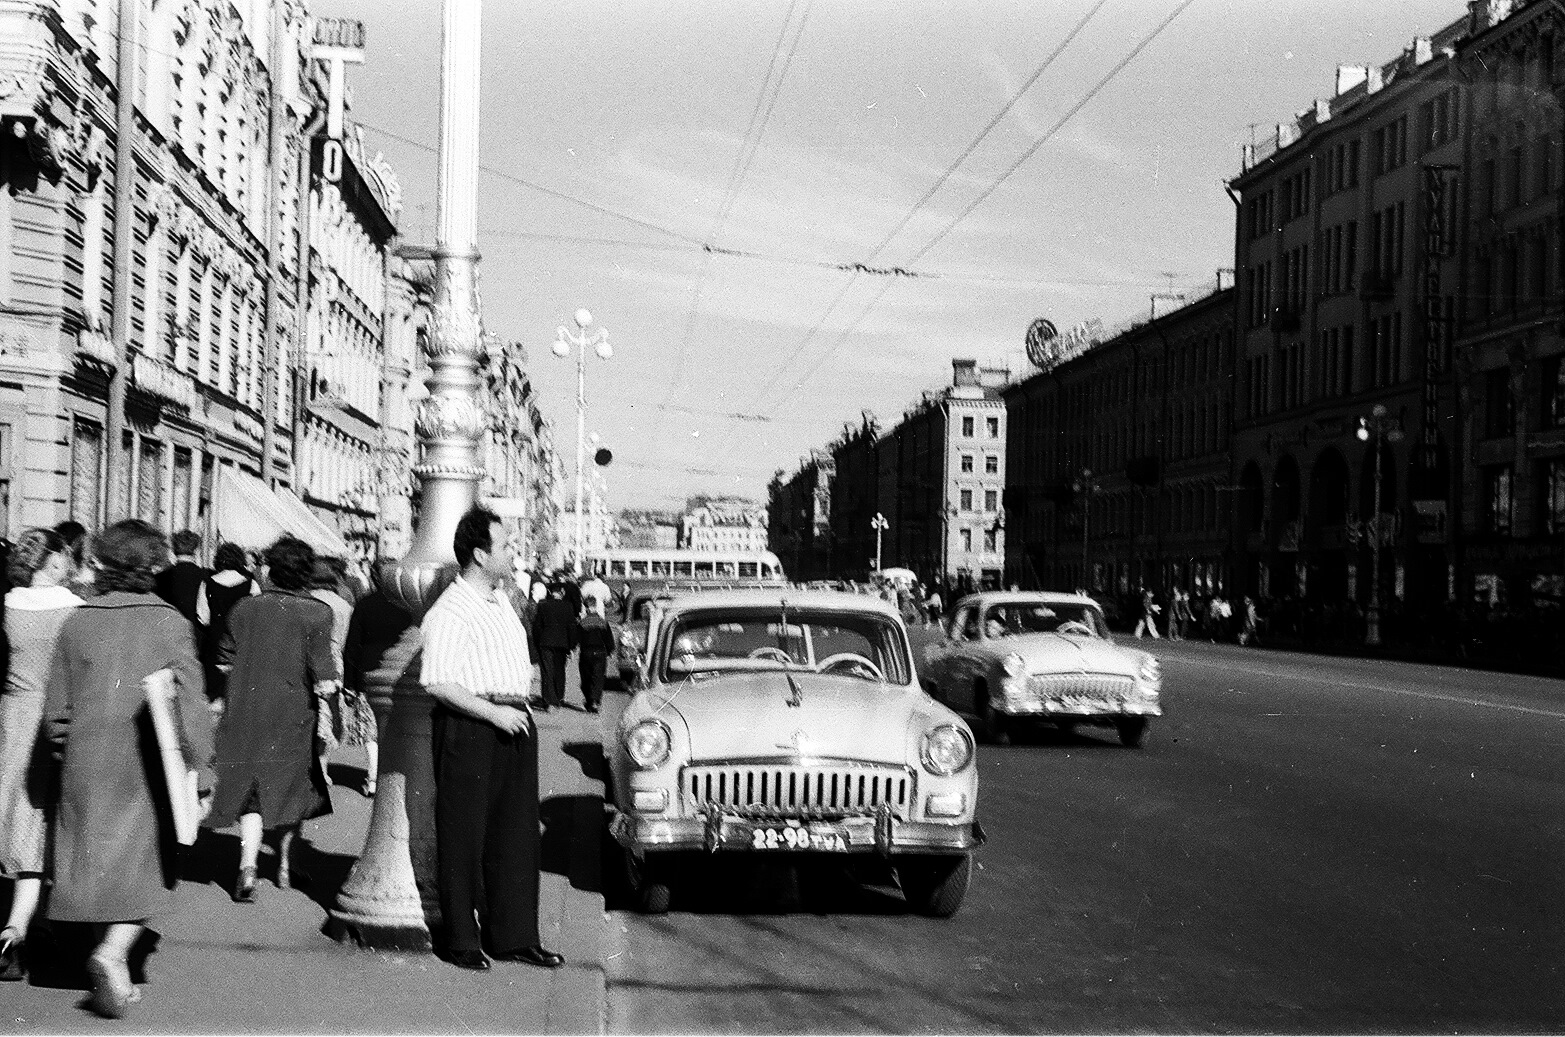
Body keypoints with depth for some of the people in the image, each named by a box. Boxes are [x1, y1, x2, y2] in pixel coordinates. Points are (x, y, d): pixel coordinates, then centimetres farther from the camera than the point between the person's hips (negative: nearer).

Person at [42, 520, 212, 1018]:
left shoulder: (78, 621, 0)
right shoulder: (168, 622, -7)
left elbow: (55, 709, 4)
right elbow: (190, 704, -10)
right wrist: (199, 774, -5)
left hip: (87, 761, 3)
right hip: (147, 767, -3)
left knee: (92, 861, 13)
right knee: (145, 866, 7)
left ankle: (115, 976, 18)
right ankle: (114, 952, -15)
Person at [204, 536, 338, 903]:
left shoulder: (245, 608, -2)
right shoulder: (316, 613, -11)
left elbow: (225, 660, 6)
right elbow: (324, 679, -17)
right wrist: (328, 684, 4)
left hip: (246, 715, 1)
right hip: (294, 717, -1)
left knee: (252, 793, 6)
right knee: (292, 786, 17)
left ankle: (247, 867, -11)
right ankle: (285, 865, 28)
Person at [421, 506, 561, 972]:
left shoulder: (502, 601, 16)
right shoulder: (448, 614, -14)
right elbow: (439, 684, -21)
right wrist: (494, 713, -21)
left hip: (514, 724, 9)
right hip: (470, 728, -8)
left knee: (516, 834, 10)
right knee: (464, 837, 1)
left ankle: (514, 936, 18)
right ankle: (461, 942, 11)